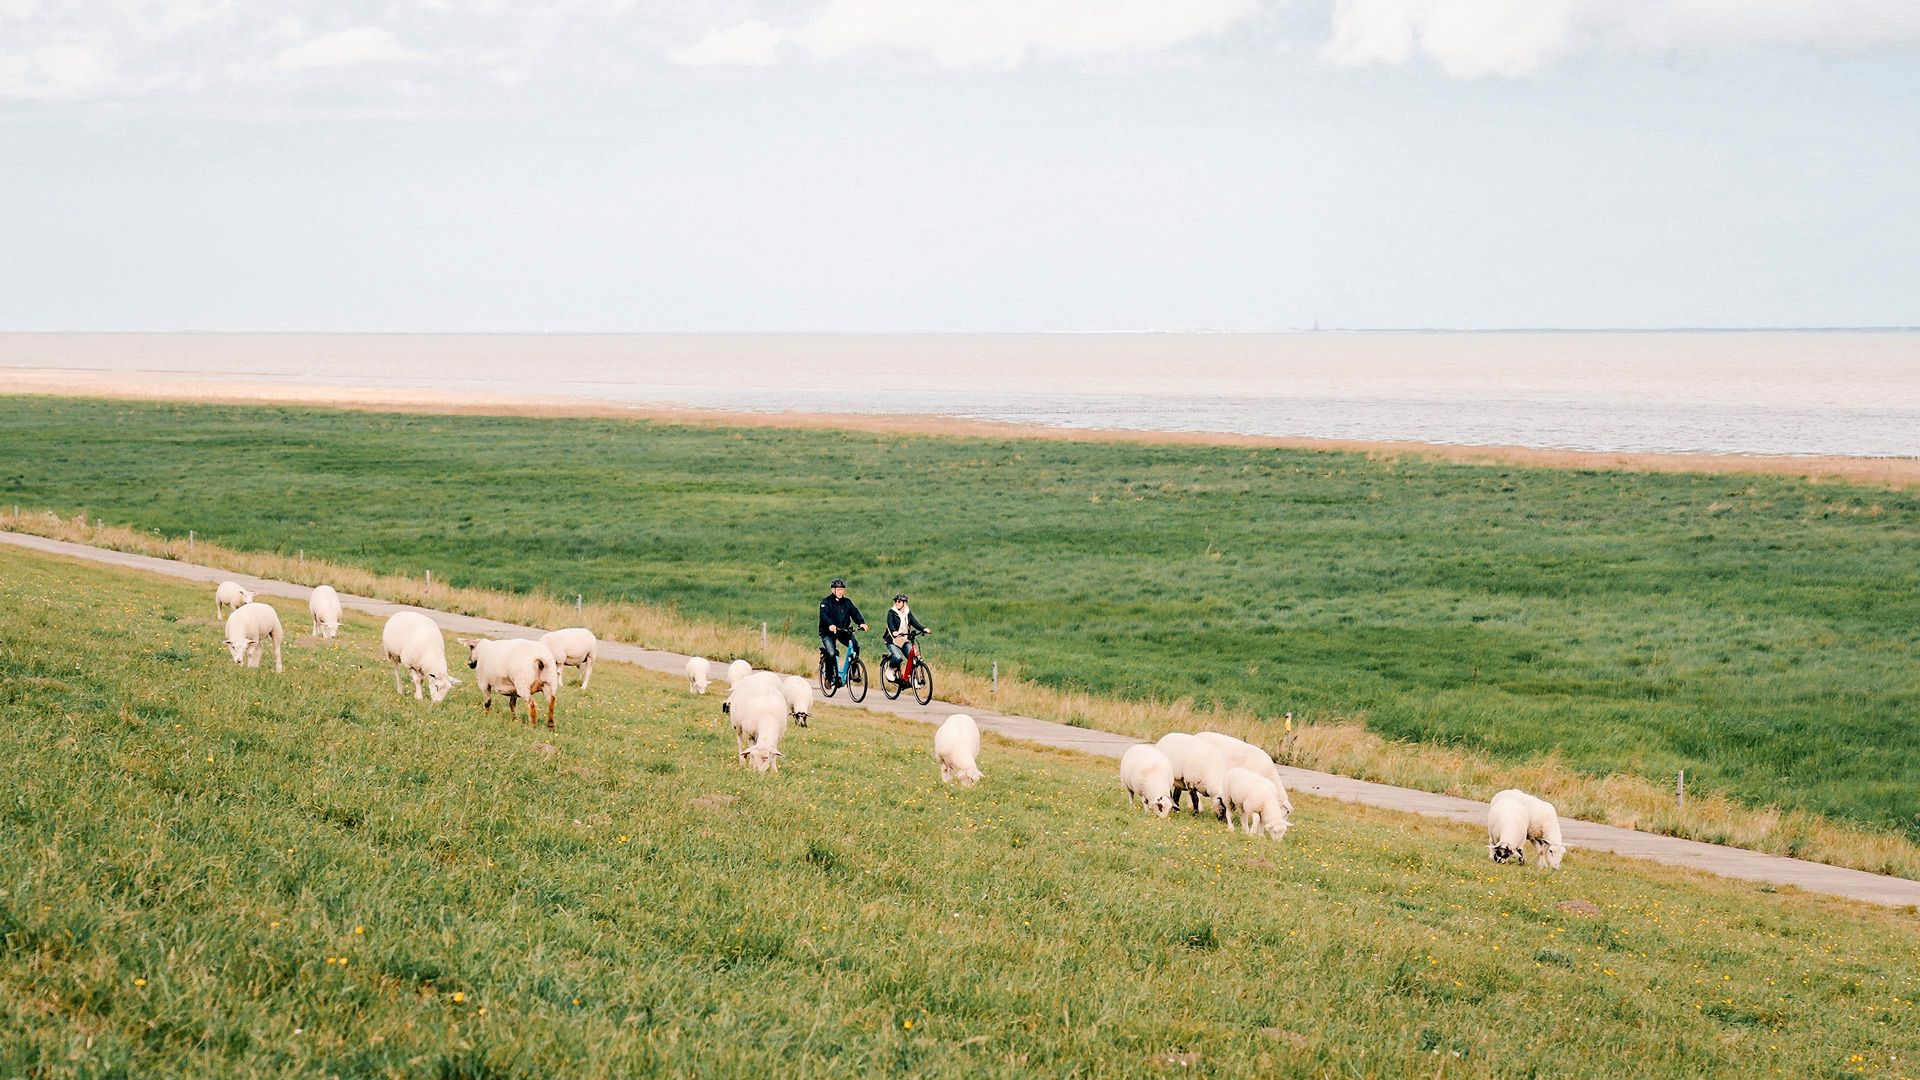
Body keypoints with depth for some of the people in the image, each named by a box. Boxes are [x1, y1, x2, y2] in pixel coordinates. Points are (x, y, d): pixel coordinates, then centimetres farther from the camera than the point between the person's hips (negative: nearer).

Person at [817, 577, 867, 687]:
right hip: (828, 632, -4)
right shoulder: (826, 602, -6)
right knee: (832, 654, -23)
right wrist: (830, 625, -43)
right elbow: (824, 615, -22)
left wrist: (861, 623, -25)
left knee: (855, 645, -20)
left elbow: (855, 612, -4)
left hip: (843, 631, 4)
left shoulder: (847, 602, 8)